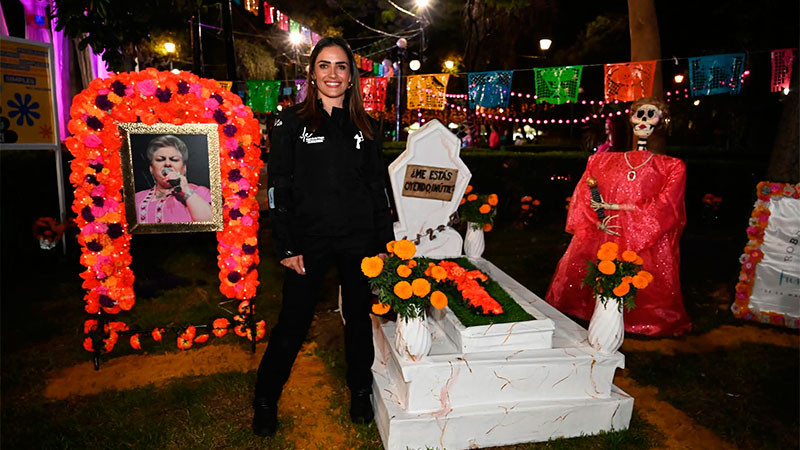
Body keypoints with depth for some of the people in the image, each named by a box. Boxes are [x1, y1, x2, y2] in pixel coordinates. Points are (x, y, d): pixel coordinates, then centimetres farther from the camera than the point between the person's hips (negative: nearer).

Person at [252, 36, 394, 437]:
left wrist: (384, 244, 5)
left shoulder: (365, 127, 8)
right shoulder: (291, 123, 0)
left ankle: (360, 392, 35)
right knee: (292, 324, 5)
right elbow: (279, 188, -3)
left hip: (359, 241, 3)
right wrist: (286, 247, -9)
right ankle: (265, 401, 27)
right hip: (309, 241, -2)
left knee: (359, 318, 14)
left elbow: (378, 189, 10)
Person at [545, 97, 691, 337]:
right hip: (601, 237, 2)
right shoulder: (602, 161, 14)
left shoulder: (671, 167, 8)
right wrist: (597, 221, -9)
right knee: (573, 268, -10)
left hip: (646, 244, -1)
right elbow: (584, 197, 8)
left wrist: (615, 206, -9)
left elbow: (664, 207, -3)